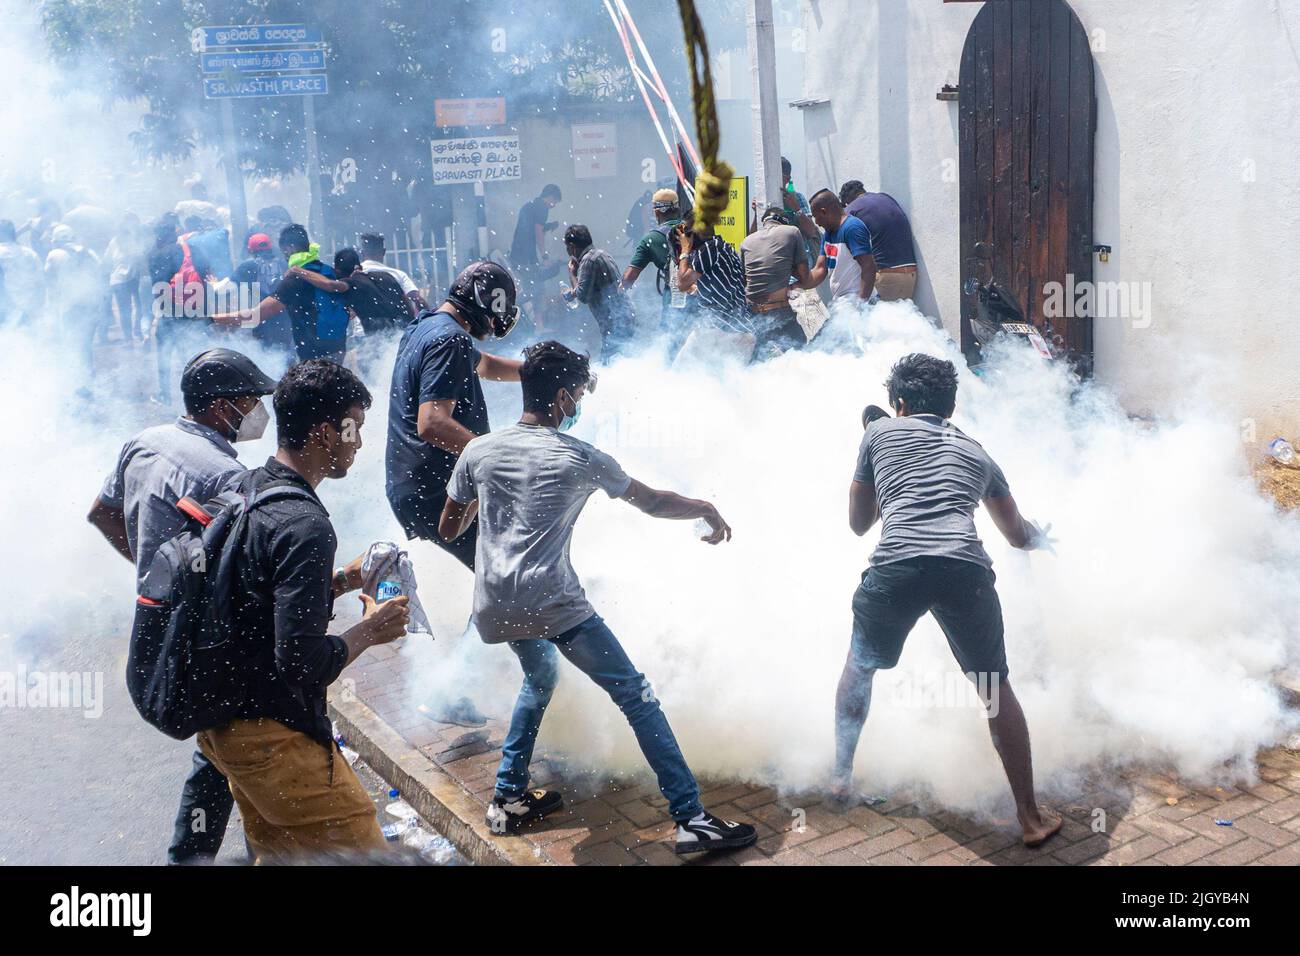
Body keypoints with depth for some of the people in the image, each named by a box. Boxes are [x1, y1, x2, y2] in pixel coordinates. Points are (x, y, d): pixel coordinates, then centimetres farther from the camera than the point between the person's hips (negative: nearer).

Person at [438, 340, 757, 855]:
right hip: (553, 605, -5)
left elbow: (448, 529, 18)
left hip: (494, 608, 6)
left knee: (539, 677, 32)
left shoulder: (478, 451, 9)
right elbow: (653, 502, 11)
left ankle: (508, 799, 32)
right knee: (635, 695, 1)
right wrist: (706, 508, 28)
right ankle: (692, 818, -2)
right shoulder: (584, 459, 0)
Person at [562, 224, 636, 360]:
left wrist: (572, 273, -4)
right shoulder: (601, 254, 16)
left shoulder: (589, 260, -14)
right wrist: (573, 292, 18)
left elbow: (583, 297, -16)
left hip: (616, 324, -10)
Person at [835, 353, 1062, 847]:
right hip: (965, 567, 2)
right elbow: (1018, 534, 40)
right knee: (995, 689, 19)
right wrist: (1042, 537, 64)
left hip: (897, 564, -1)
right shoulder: (977, 452, 29)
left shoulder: (880, 431, 22)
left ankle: (840, 777, 36)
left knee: (860, 665, 27)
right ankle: (1031, 817, 24)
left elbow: (858, 523, 28)